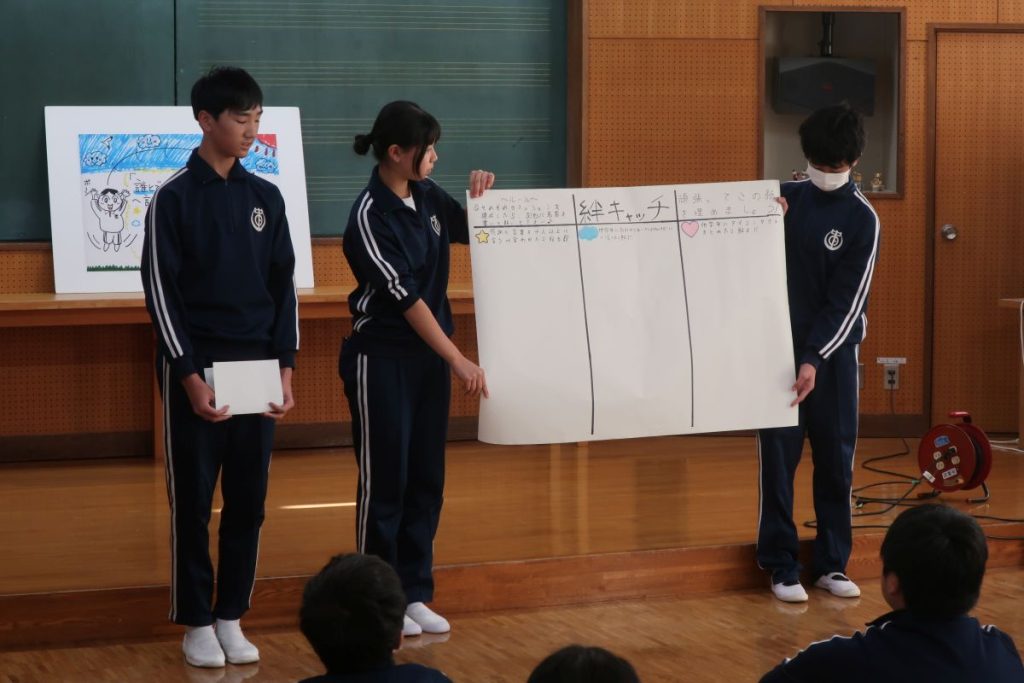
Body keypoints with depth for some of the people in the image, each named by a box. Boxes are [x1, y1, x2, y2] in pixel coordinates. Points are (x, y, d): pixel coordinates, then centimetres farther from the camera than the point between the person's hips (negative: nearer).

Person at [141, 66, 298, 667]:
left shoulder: (266, 197, 7)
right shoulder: (174, 198, -6)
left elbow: (284, 285, 10)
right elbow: (161, 290, -8)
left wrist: (285, 367, 1)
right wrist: (189, 375, -14)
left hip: (257, 367, 4)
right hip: (196, 368, -4)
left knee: (249, 498, 6)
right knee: (194, 499, 2)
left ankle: (232, 617, 15)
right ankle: (196, 623, 10)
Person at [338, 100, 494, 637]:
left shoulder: (428, 197, 3)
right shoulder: (369, 217, -18)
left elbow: (473, 231, 22)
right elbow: (405, 296, -20)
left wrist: (480, 196, 1)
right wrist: (459, 360, -21)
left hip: (428, 356, 7)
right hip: (381, 360, -7)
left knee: (426, 478, 9)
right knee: (385, 480, 0)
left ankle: (415, 594, 16)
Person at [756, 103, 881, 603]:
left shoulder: (862, 219, -6)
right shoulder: (785, 197, 3)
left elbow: (846, 301, -11)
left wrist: (815, 360, -20)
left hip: (833, 353, -1)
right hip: (780, 345, 1)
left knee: (836, 457, 3)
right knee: (779, 455, -1)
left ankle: (832, 562, 14)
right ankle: (782, 565, 5)